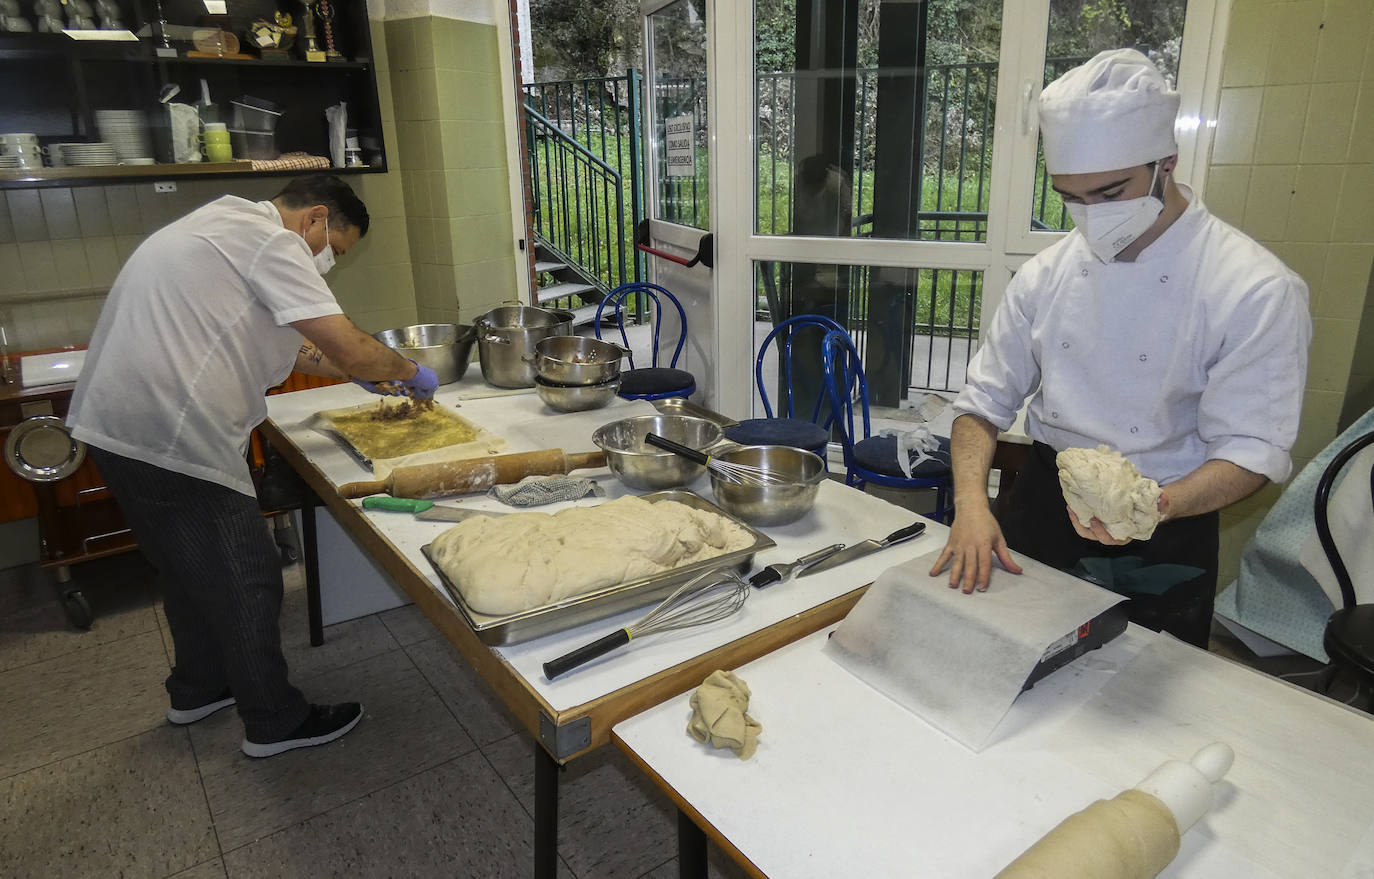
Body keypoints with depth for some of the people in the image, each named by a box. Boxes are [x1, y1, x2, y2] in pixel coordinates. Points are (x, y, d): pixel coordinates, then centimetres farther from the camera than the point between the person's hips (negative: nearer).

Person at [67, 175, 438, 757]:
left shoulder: (227, 226, 20)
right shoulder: (273, 243, -13)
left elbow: (277, 339, 27)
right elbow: (350, 348, -17)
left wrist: (359, 373, 25)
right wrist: (410, 374, 1)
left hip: (116, 424, 11)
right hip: (173, 439, -11)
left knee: (189, 568, 24)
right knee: (245, 580, 2)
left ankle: (198, 689, 42)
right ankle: (275, 721, 17)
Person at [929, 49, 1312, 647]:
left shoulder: (1257, 291, -15)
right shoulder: (1045, 276, -3)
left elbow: (1252, 450, -15)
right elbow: (983, 404, -2)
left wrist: (1155, 506, -35)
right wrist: (971, 503, -20)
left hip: (1163, 538, -2)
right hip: (1039, 508, 3)